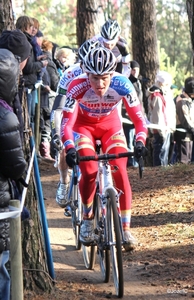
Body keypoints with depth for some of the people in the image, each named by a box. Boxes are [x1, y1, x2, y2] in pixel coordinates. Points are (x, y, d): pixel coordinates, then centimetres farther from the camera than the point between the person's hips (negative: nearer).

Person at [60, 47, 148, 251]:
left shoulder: (122, 85, -31)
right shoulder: (77, 87, -35)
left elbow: (138, 118, -27)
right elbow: (66, 122, -34)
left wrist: (140, 142, -45)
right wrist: (70, 149, -49)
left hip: (110, 124, 1)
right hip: (83, 124, -1)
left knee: (120, 172, -16)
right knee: (89, 172, -20)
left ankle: (126, 228, -9)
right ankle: (87, 219, 5)